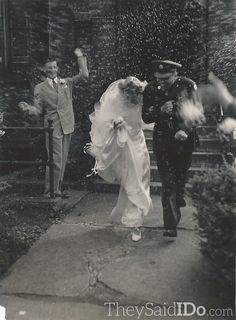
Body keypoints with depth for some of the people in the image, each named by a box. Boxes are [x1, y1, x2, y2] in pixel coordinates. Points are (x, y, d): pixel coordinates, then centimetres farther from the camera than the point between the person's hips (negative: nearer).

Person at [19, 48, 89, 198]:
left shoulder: (67, 82, 13)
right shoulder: (40, 88, 4)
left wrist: (80, 57, 5)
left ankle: (58, 188, 23)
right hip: (53, 128, -4)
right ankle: (50, 191, 3)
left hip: (67, 126, 4)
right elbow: (39, 110, 0)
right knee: (55, 160, -9)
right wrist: (28, 108, -20)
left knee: (63, 160, 11)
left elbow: (84, 75, 7)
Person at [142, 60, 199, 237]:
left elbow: (197, 112, -11)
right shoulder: (151, 89, -9)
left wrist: (184, 131, -26)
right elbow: (146, 117, -5)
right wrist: (160, 111, -24)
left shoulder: (188, 86, -13)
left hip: (185, 137, 1)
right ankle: (171, 224, -1)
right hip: (163, 139, 0)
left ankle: (179, 196, 52)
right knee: (168, 180, -5)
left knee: (181, 173, 18)